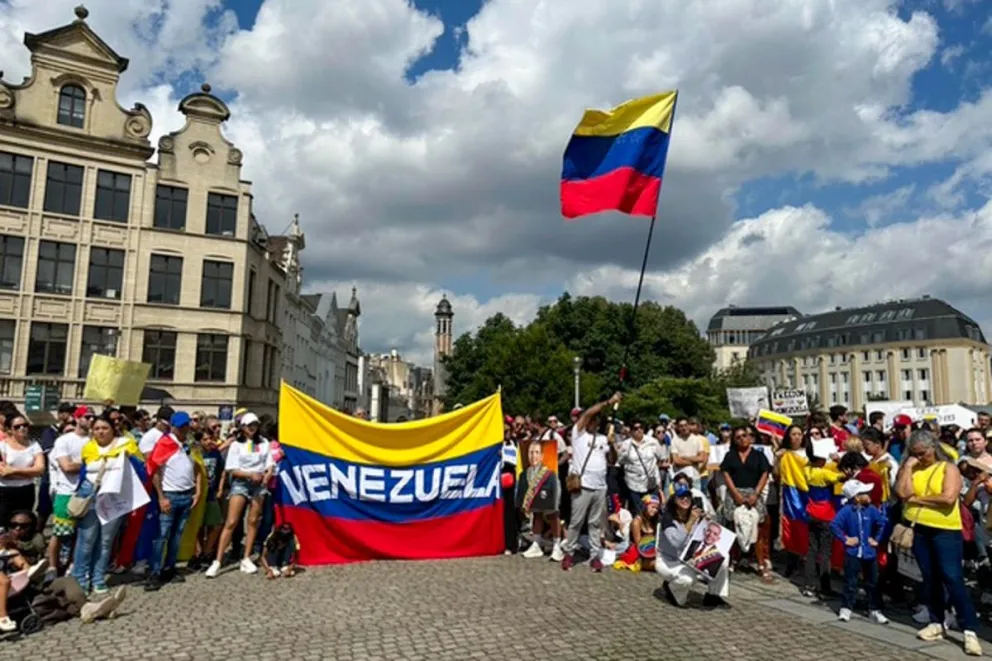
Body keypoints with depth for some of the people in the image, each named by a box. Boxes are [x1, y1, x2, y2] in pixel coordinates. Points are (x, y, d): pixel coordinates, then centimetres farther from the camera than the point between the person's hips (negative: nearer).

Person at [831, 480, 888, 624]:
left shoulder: (871, 510, -5)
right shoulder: (846, 511, -14)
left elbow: (882, 523, 8)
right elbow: (834, 525, -16)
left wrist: (876, 539, 5)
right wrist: (844, 539, -13)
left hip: (869, 553, 4)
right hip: (853, 553, -3)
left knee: (873, 583, 11)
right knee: (850, 582, 2)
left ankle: (875, 610, 22)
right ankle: (845, 609, 10)